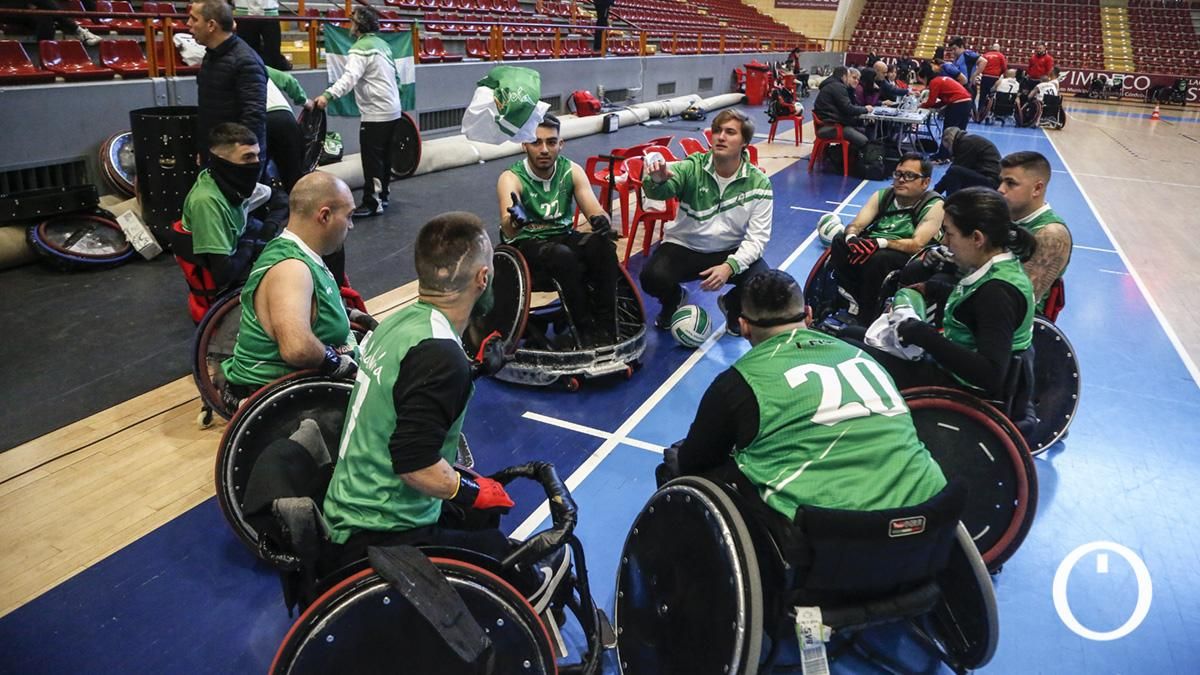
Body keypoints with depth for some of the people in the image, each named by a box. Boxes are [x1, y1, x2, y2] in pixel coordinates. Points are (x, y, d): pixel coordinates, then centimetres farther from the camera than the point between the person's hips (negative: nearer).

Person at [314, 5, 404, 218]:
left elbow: (350, 77, -30)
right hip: (393, 110, 9)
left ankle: (372, 203, -4)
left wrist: (328, 95, -41)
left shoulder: (361, 48, -14)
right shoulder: (382, 43, 14)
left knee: (372, 159, -6)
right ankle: (381, 196, 25)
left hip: (376, 114, -9)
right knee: (384, 157, 16)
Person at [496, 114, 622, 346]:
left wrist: (601, 221, -40)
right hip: (527, 243, -4)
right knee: (564, 257, -36)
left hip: (564, 237, 4)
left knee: (603, 246, -27)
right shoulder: (511, 178, -17)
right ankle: (586, 330, -23)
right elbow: (508, 231, -32)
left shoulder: (572, 171, -5)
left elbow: (594, 211, -14)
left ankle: (605, 326, -19)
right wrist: (516, 220, -57)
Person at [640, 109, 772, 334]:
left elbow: (757, 237, -11)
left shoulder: (759, 183, -8)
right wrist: (657, 180, -56)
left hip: (731, 252, 1)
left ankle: (732, 306, 11)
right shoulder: (692, 167, -12)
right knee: (652, 278, -29)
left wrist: (730, 266, -28)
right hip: (683, 247, 0)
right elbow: (662, 191, -31)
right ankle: (674, 300, 11)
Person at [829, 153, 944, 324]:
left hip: (907, 258, -5)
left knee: (879, 258, -36)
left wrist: (881, 242, -34)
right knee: (840, 241, -21)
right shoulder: (883, 195, 5)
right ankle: (855, 300, -20)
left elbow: (917, 245, -21)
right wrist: (852, 238, -29)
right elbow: (855, 225, -4)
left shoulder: (934, 205, -10)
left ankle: (865, 321, -25)